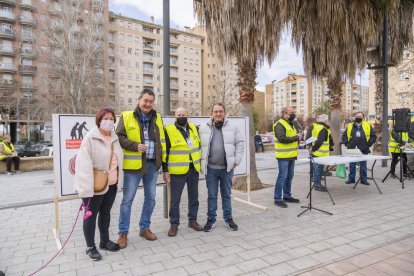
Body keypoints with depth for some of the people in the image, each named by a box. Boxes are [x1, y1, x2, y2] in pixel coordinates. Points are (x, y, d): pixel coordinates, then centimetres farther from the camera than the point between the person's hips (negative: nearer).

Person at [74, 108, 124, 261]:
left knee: (106, 212, 19)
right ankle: (90, 247, 22)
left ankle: (105, 241, 35)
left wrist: (118, 179, 11)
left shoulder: (115, 138, 8)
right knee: (91, 215, 6)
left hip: (112, 184, 7)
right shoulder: (90, 138, -15)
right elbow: (84, 164, -21)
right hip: (95, 185, -7)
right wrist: (86, 188, -25)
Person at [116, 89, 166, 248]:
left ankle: (144, 228, 30)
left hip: (152, 165, 5)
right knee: (128, 199, 3)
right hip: (134, 165, -4)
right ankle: (123, 233, 18)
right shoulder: (127, 117, -4)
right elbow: (119, 137, -7)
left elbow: (161, 140, 14)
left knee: (150, 198, 13)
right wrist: (135, 146, -19)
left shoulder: (157, 118, 9)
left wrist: (163, 159, 9)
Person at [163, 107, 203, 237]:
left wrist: (200, 162, 16)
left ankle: (192, 220, 31)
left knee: (194, 197, 15)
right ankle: (174, 224, 19)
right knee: (175, 199, 4)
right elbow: (165, 152, -8)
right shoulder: (169, 130, -8)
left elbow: (199, 146, 19)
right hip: (177, 171, -5)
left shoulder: (194, 128, 7)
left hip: (194, 169, 5)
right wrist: (165, 170, -10)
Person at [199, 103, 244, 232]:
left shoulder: (232, 127, 2)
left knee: (227, 194, 13)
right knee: (211, 195, 9)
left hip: (227, 167, 1)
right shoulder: (204, 128, 1)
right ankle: (211, 219, 22)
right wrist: (201, 162, -1)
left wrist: (236, 160, -1)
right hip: (211, 168, 0)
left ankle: (228, 218, 27)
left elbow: (240, 143, 5)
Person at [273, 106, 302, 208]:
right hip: (283, 156, -9)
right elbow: (282, 139, -24)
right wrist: (296, 137, -15)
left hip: (291, 155, 9)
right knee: (282, 177, -6)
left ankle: (287, 196, 27)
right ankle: (277, 199, 1)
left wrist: (298, 137, 7)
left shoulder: (291, 124, 18)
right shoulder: (279, 124, -13)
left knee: (289, 177, 15)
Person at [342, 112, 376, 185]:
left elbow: (373, 136, 5)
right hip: (352, 150, 1)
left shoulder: (368, 126, 4)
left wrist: (368, 144, -4)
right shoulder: (350, 126, 6)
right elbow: (344, 136, 11)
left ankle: (363, 179, 18)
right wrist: (347, 144, 1)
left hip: (363, 150, 0)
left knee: (363, 165, 8)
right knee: (352, 165, 6)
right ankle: (351, 179, 16)